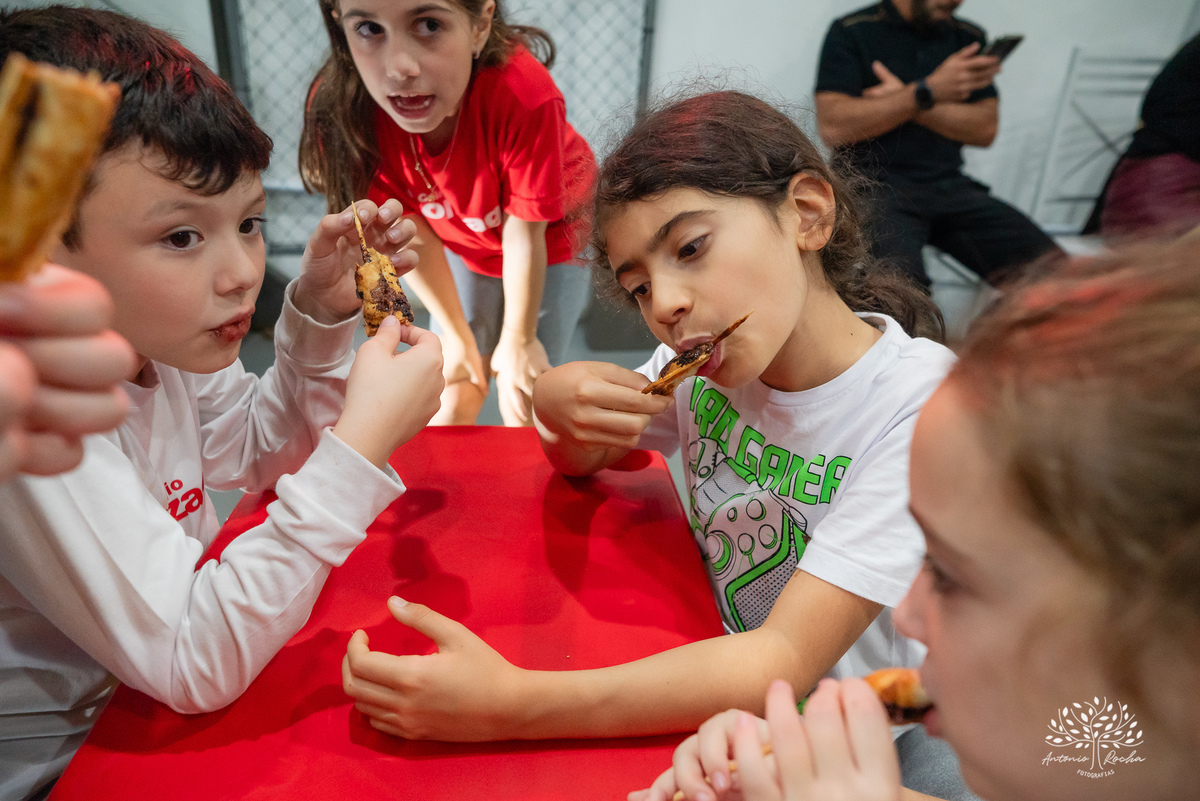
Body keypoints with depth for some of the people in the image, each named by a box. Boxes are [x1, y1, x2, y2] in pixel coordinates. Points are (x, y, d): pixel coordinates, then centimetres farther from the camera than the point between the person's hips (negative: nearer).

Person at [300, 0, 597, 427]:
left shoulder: (523, 96, -40)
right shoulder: (342, 107, -30)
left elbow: (524, 236, -26)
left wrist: (517, 341, -13)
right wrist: (458, 335, -7)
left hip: (553, 234, -2)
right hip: (463, 243, 2)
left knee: (521, 399, 2)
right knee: (455, 396, 6)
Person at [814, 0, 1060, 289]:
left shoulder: (968, 37, 18)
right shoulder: (851, 32, 4)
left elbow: (985, 129, 7)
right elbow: (832, 127, -10)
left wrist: (904, 98, -5)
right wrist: (928, 91, -11)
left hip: (949, 185, 5)